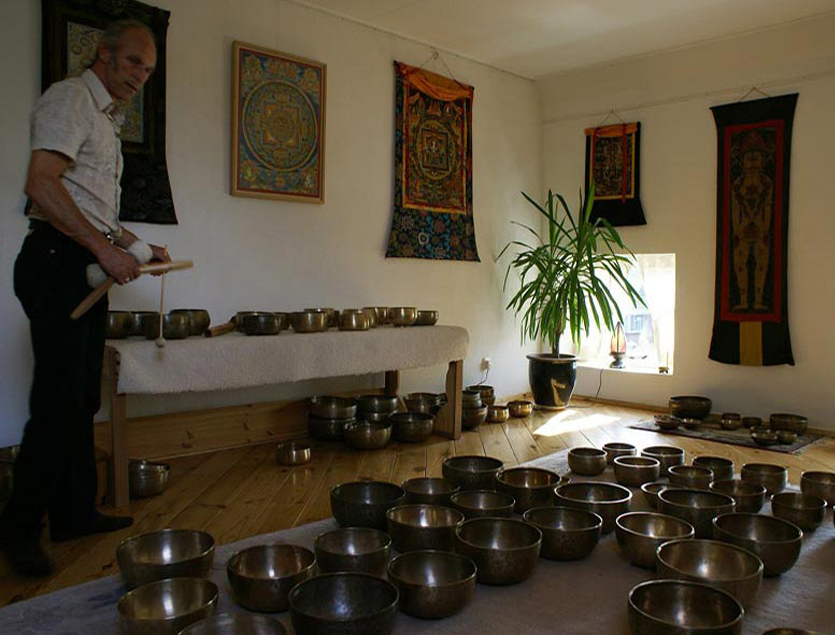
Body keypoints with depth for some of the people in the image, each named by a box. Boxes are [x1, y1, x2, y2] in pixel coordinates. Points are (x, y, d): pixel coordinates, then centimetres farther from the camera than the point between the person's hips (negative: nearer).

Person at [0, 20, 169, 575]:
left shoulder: (106, 119, 25)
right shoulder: (70, 98, -5)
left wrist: (140, 248, 22)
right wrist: (106, 249, -22)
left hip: (90, 267, 10)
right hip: (57, 260, -10)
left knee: (82, 400, 11)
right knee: (57, 400, -9)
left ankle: (76, 513, 20)